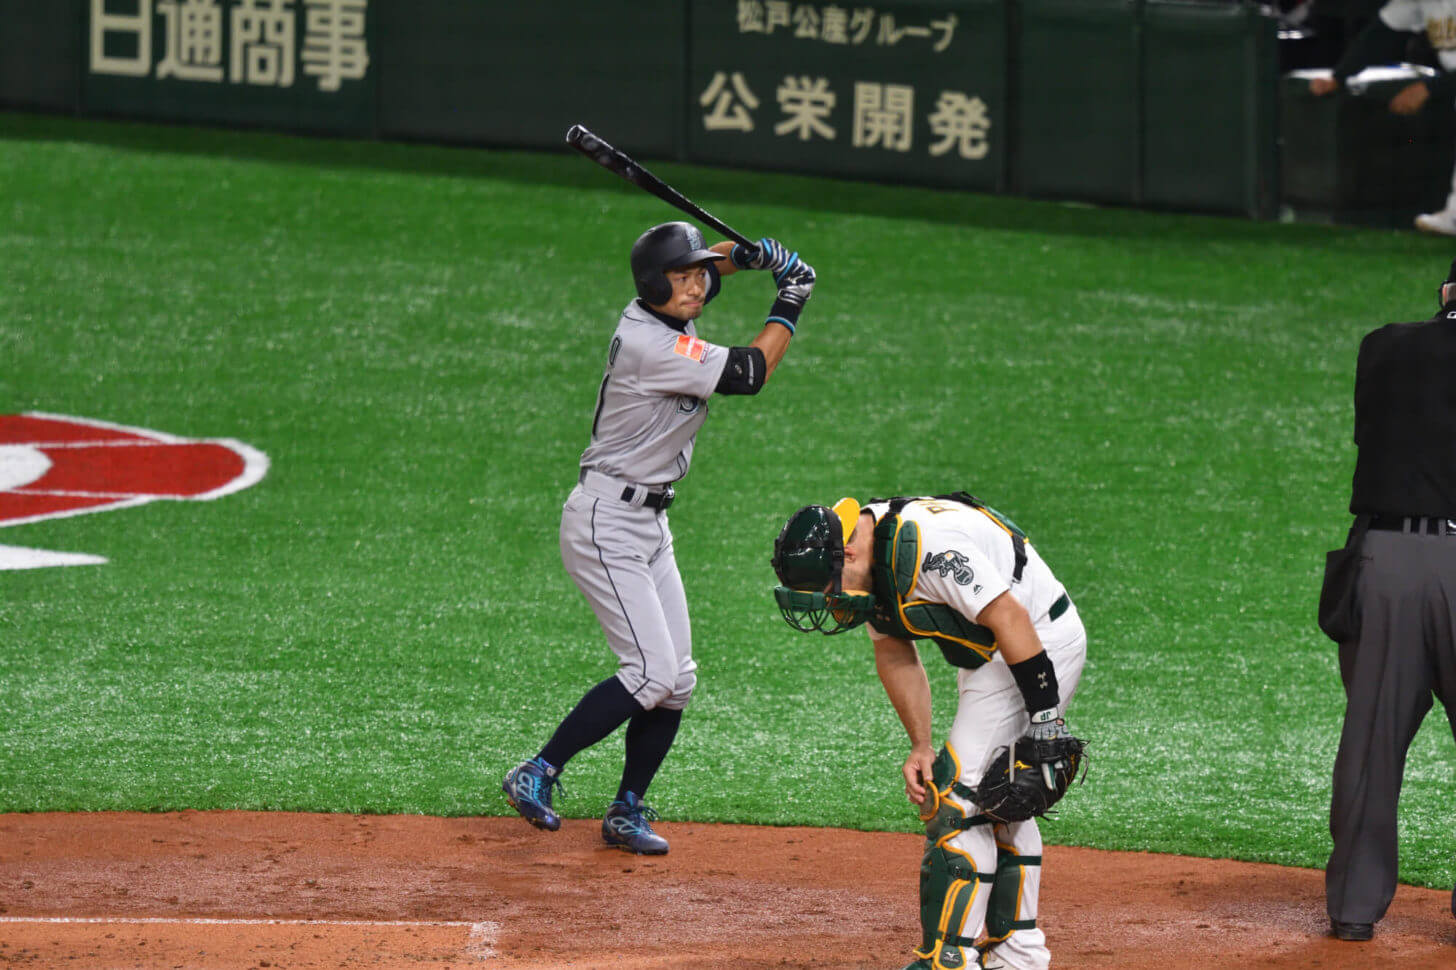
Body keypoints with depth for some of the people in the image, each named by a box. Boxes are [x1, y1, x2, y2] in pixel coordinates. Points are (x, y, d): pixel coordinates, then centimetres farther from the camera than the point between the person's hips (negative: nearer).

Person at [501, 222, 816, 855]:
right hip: (607, 522, -10)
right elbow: (750, 373, -19)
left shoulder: (653, 315, 5)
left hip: (649, 525, 10)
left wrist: (741, 255, 5)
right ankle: (536, 776, -10)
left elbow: (698, 271, 27)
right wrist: (789, 305, -5)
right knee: (652, 672, -16)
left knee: (677, 679, 7)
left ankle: (627, 811, 15)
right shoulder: (655, 346, -22)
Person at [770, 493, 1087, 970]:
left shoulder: (929, 545, -30)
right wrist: (920, 746, 3)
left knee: (959, 795, -13)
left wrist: (1044, 717, -26)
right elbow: (895, 656, 9)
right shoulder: (869, 561, 0)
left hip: (1041, 643, -10)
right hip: (984, 657, 10)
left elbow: (1011, 619, -29)